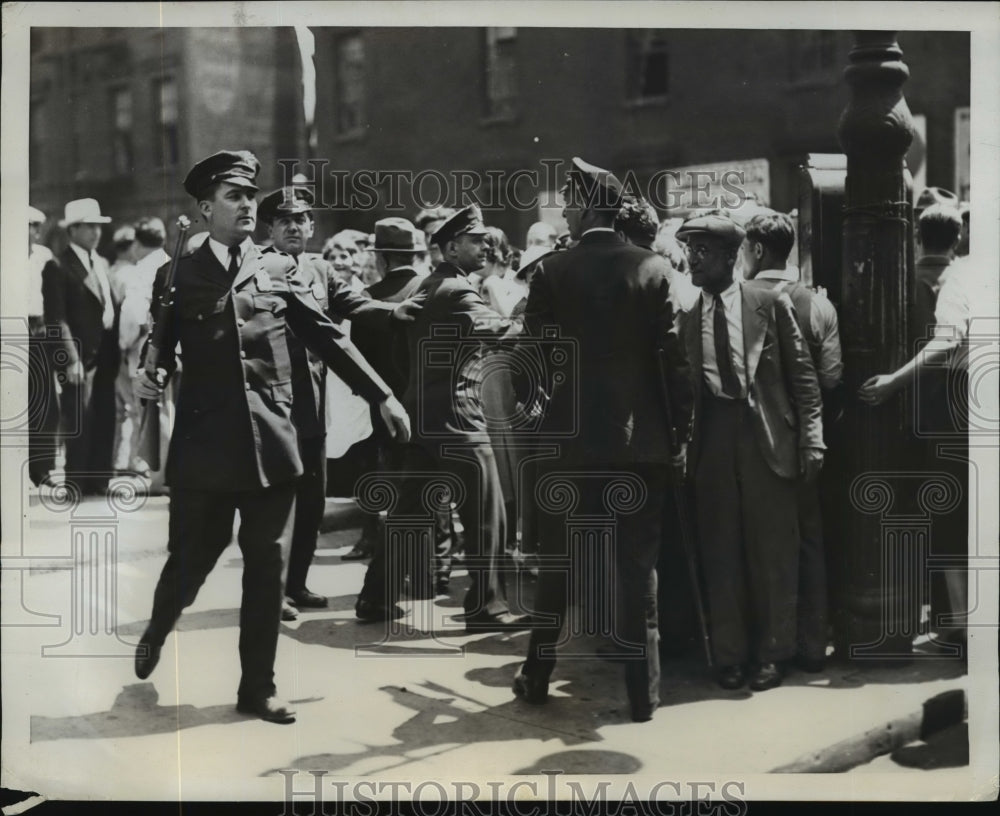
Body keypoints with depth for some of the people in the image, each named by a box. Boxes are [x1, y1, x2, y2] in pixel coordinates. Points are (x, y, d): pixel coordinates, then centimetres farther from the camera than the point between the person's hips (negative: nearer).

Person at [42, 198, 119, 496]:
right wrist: (72, 359, -17)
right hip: (80, 357, -7)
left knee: (105, 423, 9)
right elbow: (56, 319, -12)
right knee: (79, 424, -4)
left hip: (105, 356, 7)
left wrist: (115, 351, 9)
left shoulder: (102, 264, 17)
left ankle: (99, 483, 17)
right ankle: (77, 487, 3)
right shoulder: (58, 267, -7)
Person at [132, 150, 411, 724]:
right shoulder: (177, 276, 4)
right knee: (191, 559, 7)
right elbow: (160, 350, 5)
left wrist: (383, 396, 4)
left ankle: (258, 687, 18)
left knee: (267, 568, 5)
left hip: (272, 443, 2)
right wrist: (150, 377, -18)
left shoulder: (280, 269, 8)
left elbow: (327, 337, 7)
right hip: (205, 444, -2)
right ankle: (156, 633, 40)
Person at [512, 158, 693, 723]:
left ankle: (537, 677, 24)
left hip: (572, 435, 0)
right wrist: (680, 432, 1)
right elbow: (673, 357, -5)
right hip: (643, 439, 1)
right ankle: (644, 692, 9)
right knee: (639, 566, 6)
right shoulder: (653, 269, -3)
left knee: (558, 564, 13)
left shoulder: (553, 271, -5)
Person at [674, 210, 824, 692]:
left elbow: (802, 375, 2)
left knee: (773, 553, 5)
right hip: (710, 444, 2)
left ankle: (770, 653, 19)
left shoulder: (770, 304, 2)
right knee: (720, 553, 7)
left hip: (767, 442, -1)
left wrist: (811, 439, -5)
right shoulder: (683, 317, 6)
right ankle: (729, 654, 19)